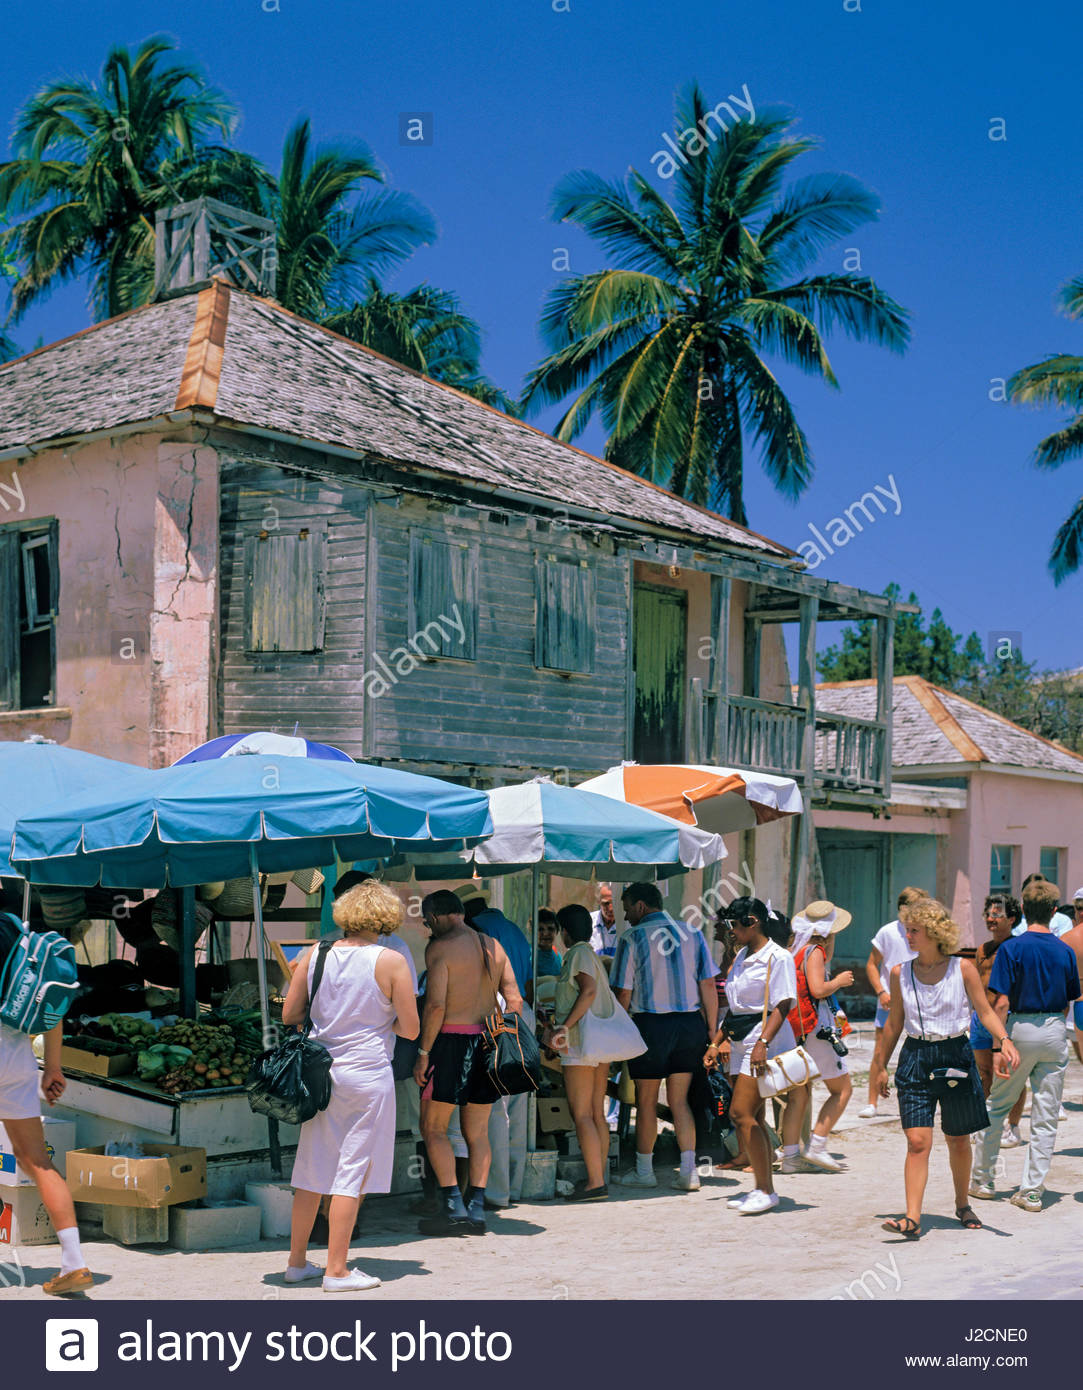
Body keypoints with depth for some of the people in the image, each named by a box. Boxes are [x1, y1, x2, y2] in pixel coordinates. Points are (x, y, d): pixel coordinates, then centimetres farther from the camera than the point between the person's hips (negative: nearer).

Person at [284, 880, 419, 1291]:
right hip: (367, 1075, -5)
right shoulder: (390, 962, -9)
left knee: (312, 1169, 14)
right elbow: (410, 1029, -7)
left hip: (321, 1070, 5)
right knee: (353, 1172, 2)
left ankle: (297, 1261, 22)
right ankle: (336, 1269, 5)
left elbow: (289, 1015, 7)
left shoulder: (316, 955, 3)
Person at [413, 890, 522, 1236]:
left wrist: (423, 1053, -10)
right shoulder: (494, 947, 12)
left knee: (433, 1127, 2)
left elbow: (436, 1005, -16)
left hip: (452, 1040, -6)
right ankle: (476, 1210, 9)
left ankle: (454, 1207, -6)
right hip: (487, 1041, 7)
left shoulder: (440, 948, -8)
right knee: (477, 1132, 11)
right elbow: (515, 1001, 9)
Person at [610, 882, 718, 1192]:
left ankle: (644, 1171, 18)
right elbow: (708, 985, 4)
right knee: (679, 1100, 12)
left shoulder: (632, 938, -5)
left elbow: (623, 992, -7)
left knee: (646, 1100, 8)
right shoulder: (691, 933, 6)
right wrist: (711, 1030, 9)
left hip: (651, 1023, -4)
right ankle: (689, 1172, 7)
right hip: (690, 1023, 4)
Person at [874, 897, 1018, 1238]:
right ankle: (912, 1218, -14)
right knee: (917, 1141, -10)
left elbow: (985, 1011, -3)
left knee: (959, 1140, 12)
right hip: (915, 1058, 1)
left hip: (956, 1055, 0)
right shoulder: (900, 973, 2)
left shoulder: (963, 969, -4)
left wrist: (1004, 1040, -21)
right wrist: (881, 1066, 14)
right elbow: (894, 1022, 11)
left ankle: (962, 1205, 33)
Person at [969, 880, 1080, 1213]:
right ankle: (1032, 1190, 5)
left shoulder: (1012, 948, -10)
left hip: (1021, 1028, -2)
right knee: (1045, 1117, 5)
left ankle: (982, 1179, 20)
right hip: (1055, 1033, 2)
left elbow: (1002, 1002, -15)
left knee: (997, 1107, 13)